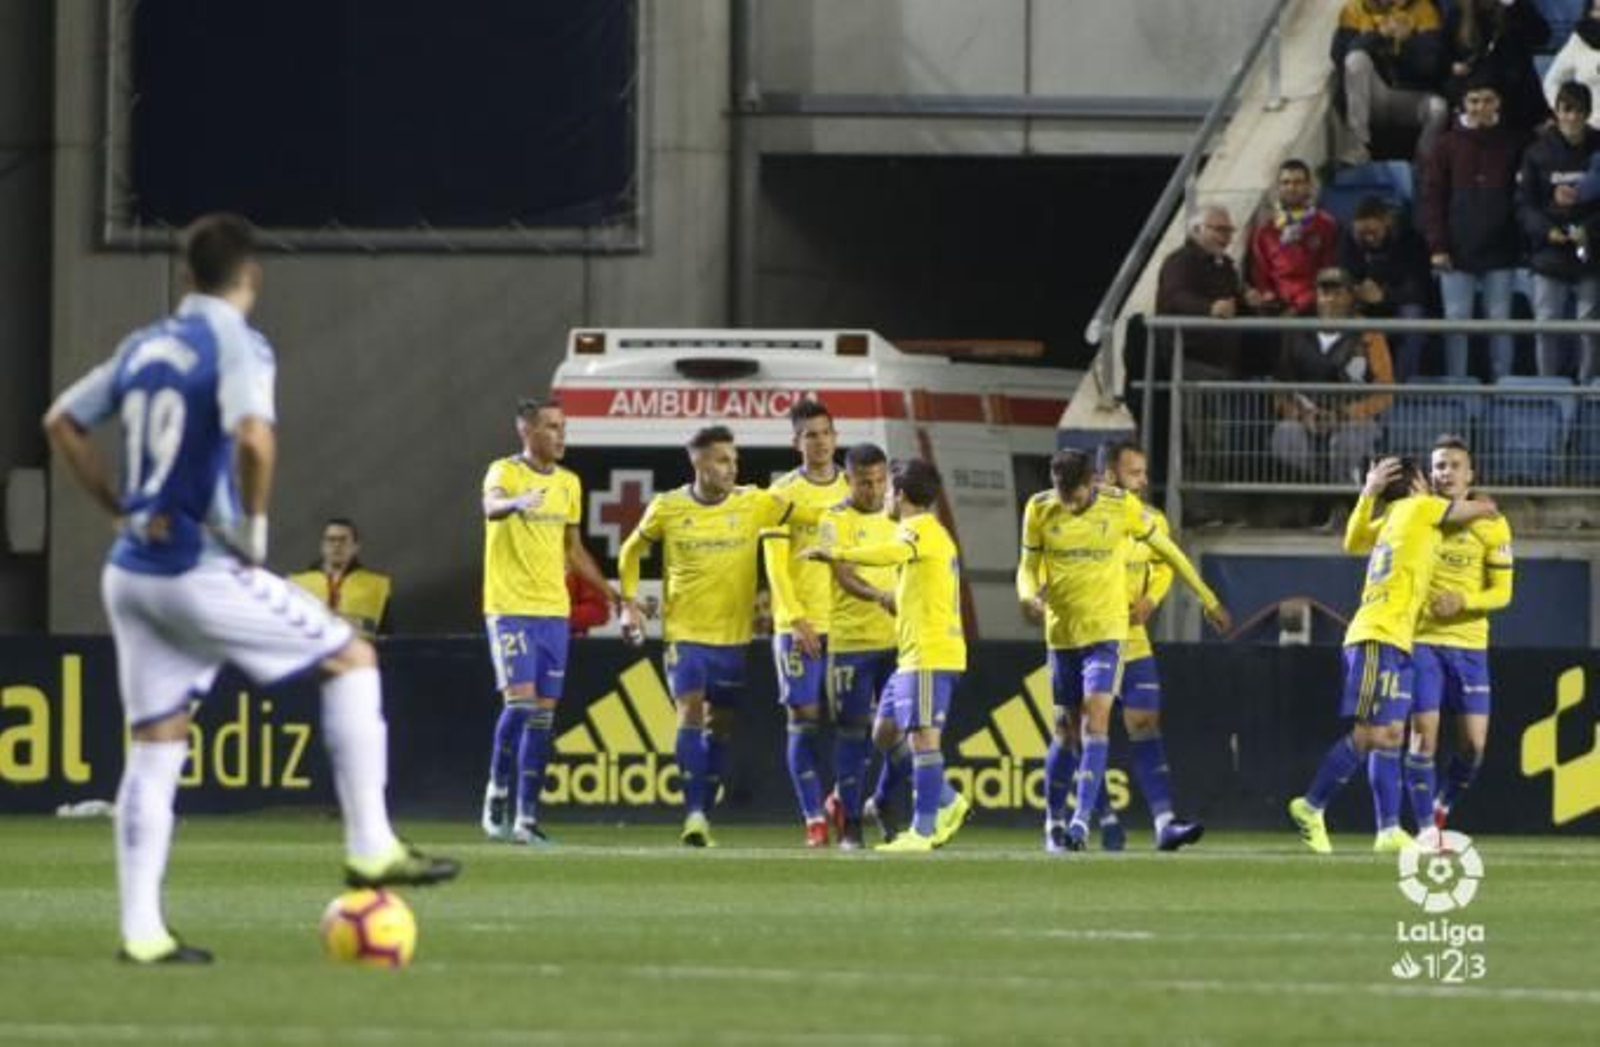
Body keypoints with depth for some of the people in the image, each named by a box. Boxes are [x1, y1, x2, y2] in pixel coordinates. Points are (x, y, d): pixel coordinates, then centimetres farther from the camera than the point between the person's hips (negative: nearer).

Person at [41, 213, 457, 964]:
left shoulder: (143, 347, 12)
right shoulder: (238, 347, -10)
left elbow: (62, 423, 21)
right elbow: (253, 438, -28)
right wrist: (254, 523, -14)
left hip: (131, 573, 7)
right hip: (201, 570, -7)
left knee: (153, 746, 9)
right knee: (350, 659, 8)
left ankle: (140, 931, 4)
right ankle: (370, 850, 3)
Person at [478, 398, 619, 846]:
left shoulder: (569, 484, 13)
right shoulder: (504, 472, -7)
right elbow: (492, 506, -30)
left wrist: (612, 592, 19)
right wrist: (516, 503, -53)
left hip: (554, 610, 6)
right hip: (510, 607, -6)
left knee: (544, 712, 4)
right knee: (520, 700, -16)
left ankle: (527, 815, 8)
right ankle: (497, 794, 3)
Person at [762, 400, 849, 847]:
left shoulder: (853, 491, 9)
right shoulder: (783, 492, 0)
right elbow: (775, 563, -5)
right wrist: (797, 621, -13)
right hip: (799, 625, -2)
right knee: (804, 720, -4)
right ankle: (814, 818, -2)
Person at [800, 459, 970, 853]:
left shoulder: (919, 528, -9)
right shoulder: (933, 533, 23)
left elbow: (892, 553, -31)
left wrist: (835, 554, -27)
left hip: (929, 654, -10)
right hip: (914, 654, 10)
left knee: (923, 736, -10)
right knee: (886, 732, 12)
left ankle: (921, 831, -11)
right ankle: (947, 802, 15)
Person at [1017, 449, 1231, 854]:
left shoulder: (1122, 506, -9)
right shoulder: (1039, 510, -4)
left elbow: (1166, 550, 5)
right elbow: (1028, 566, 5)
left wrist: (1208, 600, 12)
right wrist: (1029, 596, -19)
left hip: (1107, 630, -2)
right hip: (1061, 633, 2)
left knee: (1095, 718, -17)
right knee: (1065, 727, 8)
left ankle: (1082, 818, -20)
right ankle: (1054, 821, 22)